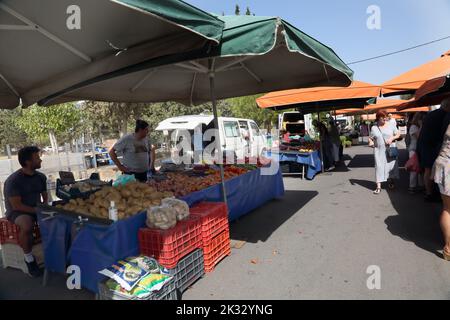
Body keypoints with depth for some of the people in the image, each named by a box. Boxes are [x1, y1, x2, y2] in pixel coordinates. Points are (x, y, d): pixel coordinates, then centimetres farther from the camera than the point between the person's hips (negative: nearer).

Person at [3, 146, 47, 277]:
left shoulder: (41, 177, 1)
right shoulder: (13, 181, -19)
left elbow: (45, 196, 13)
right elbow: (16, 205, -21)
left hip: (37, 209, 6)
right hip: (17, 212, -6)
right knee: (27, 225, -38)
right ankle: (28, 257, -14)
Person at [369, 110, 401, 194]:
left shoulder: (390, 125, 3)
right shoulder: (374, 128, 3)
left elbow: (398, 134, 7)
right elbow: (370, 138, 10)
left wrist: (392, 138, -11)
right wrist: (370, 142, -11)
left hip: (390, 150, 1)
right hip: (379, 151, -1)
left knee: (391, 166, 7)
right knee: (379, 167, -4)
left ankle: (391, 182, 30)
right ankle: (378, 186, -5)